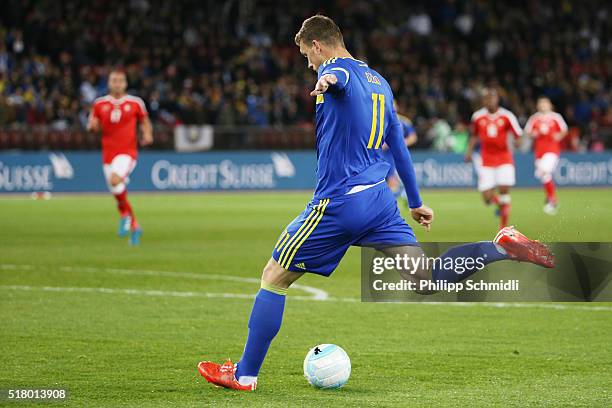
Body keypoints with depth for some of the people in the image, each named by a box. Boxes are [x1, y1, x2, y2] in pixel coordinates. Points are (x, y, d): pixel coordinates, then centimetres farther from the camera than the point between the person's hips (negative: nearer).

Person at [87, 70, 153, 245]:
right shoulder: (100, 104, 6)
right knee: (117, 193, 6)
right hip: (108, 153, 4)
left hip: (127, 152, -4)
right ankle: (134, 226, 25)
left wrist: (147, 135, -6)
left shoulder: (135, 103, 1)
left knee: (115, 180, -30)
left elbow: (145, 121, 14)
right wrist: (92, 125, -12)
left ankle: (124, 214, -7)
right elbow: (92, 126, 12)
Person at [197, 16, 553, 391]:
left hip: (337, 203, -7)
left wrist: (327, 80, -58)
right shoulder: (379, 81, 20)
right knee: (426, 278, 0)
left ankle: (245, 374, 7)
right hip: (379, 200, 8)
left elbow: (339, 74, -33)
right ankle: (503, 248, -16)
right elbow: (398, 145, 27)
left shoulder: (337, 68, -5)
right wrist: (416, 202, 34)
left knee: (274, 277, 4)